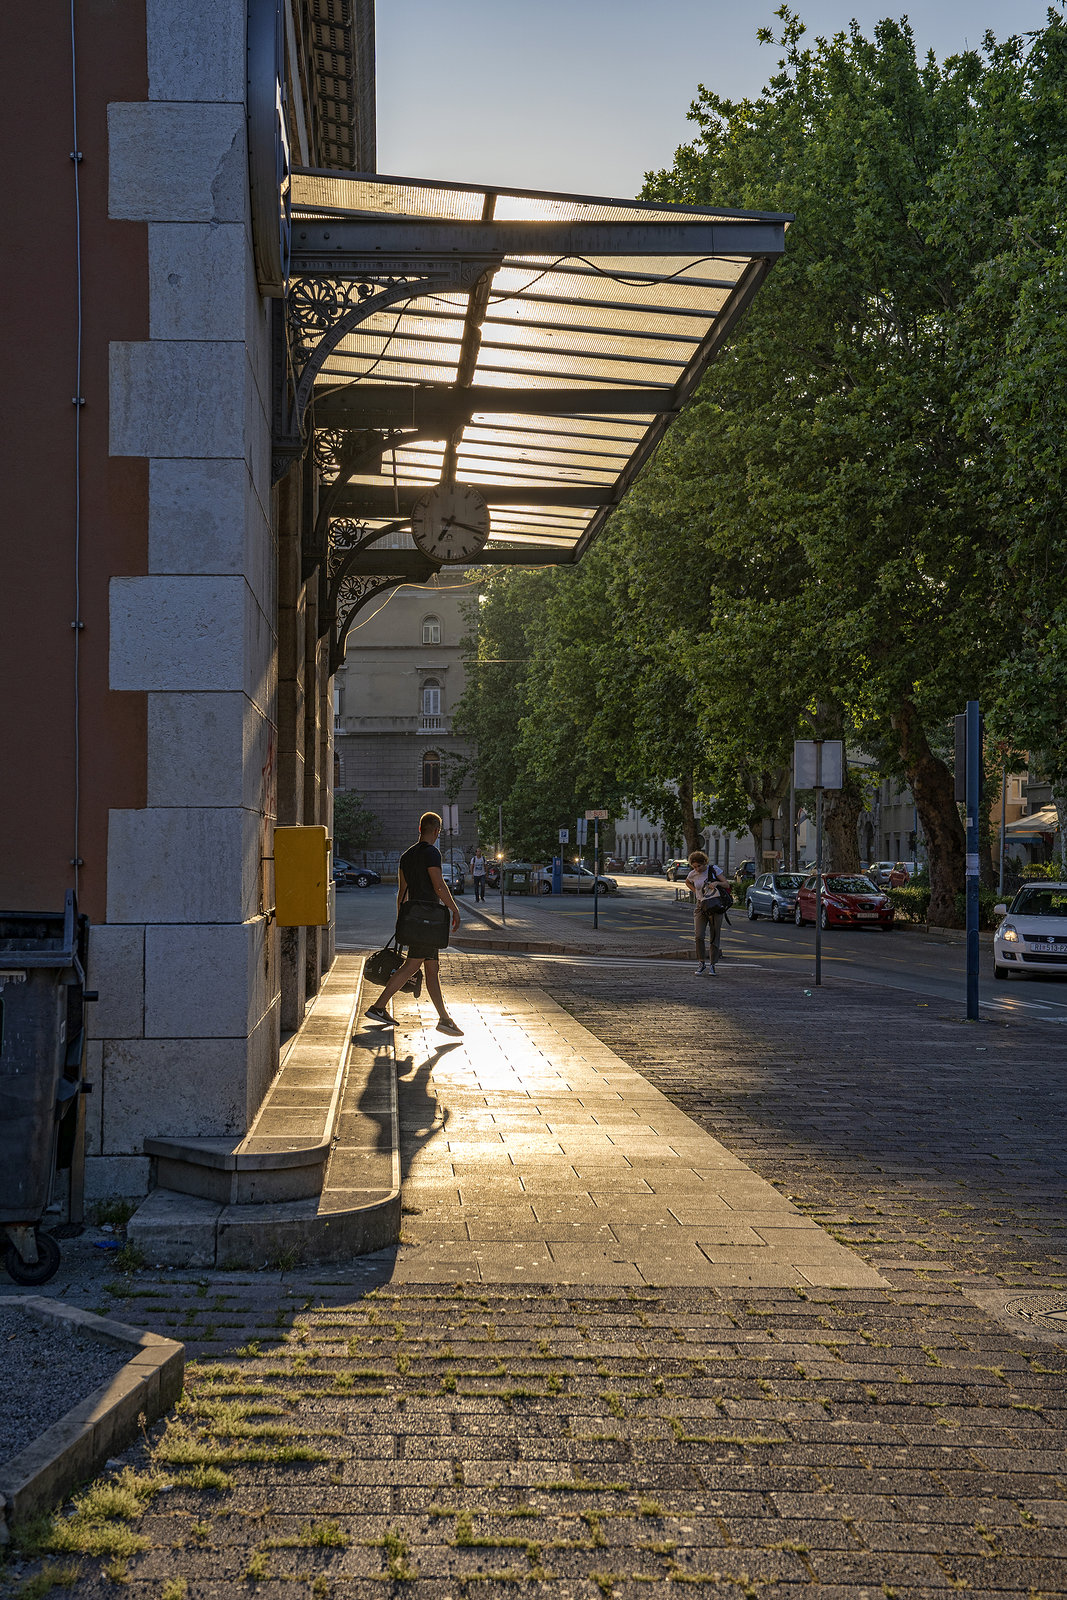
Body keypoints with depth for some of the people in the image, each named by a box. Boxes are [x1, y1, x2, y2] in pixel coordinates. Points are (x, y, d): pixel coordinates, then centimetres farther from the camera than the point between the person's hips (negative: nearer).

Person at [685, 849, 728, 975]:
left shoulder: (714, 870, -5)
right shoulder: (693, 874, 3)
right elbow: (687, 882, 26)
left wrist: (716, 883, -26)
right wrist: (695, 891, 10)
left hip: (716, 906, -2)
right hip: (701, 906, 2)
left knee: (715, 937, -1)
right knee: (698, 936, -12)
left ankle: (712, 965, 10)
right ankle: (702, 963, 0)